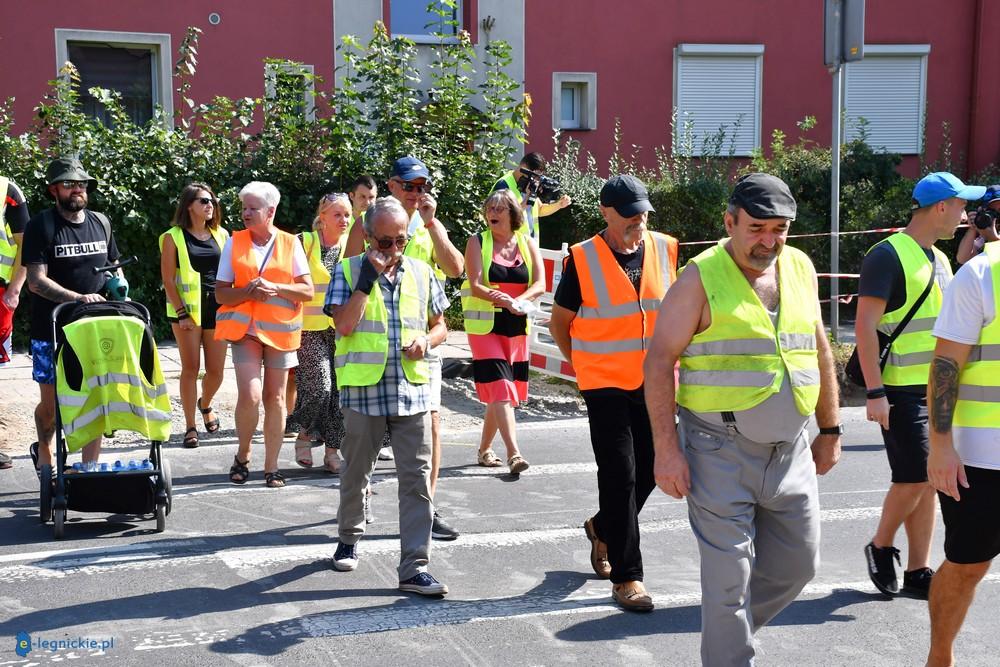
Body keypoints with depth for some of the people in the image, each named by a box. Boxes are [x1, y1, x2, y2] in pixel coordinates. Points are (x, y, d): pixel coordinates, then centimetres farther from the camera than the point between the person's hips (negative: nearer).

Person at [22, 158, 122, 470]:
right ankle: (43, 450, 35)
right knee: (51, 402, 6)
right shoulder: (40, 227, -5)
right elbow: (36, 281, -13)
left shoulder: (101, 222, 10)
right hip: (51, 330, -3)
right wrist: (78, 298, -25)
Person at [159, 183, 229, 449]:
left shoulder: (221, 235, 10)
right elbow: (168, 279, -4)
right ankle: (190, 427, 10)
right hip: (187, 309, -3)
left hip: (217, 307, 3)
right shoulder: (173, 237, -1)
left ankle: (205, 404, 36)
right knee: (190, 368, -1)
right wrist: (181, 313, -10)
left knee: (216, 370, 4)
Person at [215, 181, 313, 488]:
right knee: (250, 395, -14)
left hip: (280, 330, 1)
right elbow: (220, 293, 2)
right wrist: (248, 291, -16)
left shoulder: (290, 243, 2)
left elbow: (307, 291, -2)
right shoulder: (234, 243, 4)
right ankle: (242, 457, 10)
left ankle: (271, 467, 15)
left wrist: (274, 287, -17)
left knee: (275, 397, 6)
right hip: (244, 328, -1)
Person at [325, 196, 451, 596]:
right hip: (363, 390, -2)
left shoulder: (421, 272, 8)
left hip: (412, 391, 2)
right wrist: (369, 277, -17)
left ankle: (414, 566, 0)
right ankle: (349, 539, 37)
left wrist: (427, 341, -6)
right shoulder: (348, 271, -1)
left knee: (417, 479, -2)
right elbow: (344, 325, -14)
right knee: (356, 472, 13)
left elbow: (440, 324, 16)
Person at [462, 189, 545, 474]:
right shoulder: (477, 242, -2)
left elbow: (540, 284, -3)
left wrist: (517, 301, -22)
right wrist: (504, 300, -30)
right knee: (501, 389, -14)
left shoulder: (527, 243, 7)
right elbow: (475, 286, -13)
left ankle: (484, 449, 27)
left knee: (501, 392, 11)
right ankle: (513, 453, -19)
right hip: (485, 326, -4)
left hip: (517, 326, 4)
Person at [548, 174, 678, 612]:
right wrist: (582, 366, -1)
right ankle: (626, 576, 3)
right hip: (605, 385, -4)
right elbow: (559, 322, 3)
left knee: (649, 471, 12)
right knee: (620, 476, -5)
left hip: (653, 383, 5)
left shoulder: (665, 250, 3)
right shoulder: (582, 260, -8)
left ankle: (602, 528, 41)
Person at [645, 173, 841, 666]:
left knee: (797, 564, 15)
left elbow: (819, 352, 17)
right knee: (729, 577, -1)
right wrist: (666, 449, -16)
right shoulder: (701, 278, -9)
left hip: (790, 450, 6)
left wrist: (829, 430, 17)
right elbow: (659, 361, -11)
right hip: (722, 453, -6)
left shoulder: (800, 268, 8)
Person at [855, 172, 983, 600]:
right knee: (913, 478, -9)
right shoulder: (888, 255, -10)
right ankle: (881, 546, 15)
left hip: (938, 388, 8)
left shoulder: (940, 260, 17)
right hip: (901, 389, -8)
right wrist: (874, 392, -20)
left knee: (928, 481, 7)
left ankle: (918, 571, 14)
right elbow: (865, 326, -16)